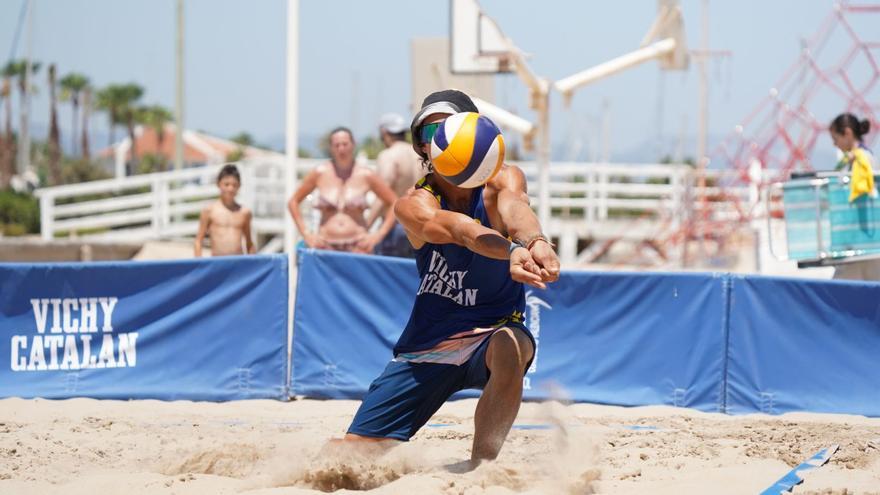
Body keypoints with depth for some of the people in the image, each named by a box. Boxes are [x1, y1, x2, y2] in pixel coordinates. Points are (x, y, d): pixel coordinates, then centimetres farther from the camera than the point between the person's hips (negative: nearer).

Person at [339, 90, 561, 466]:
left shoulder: (503, 180, -8)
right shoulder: (413, 204, -11)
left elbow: (515, 209, -34)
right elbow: (459, 229, -34)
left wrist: (536, 242, -59)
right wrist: (511, 252, -56)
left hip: (491, 333, -2)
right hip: (427, 346, 2)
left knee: (509, 348, -39)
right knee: (354, 451, -5)